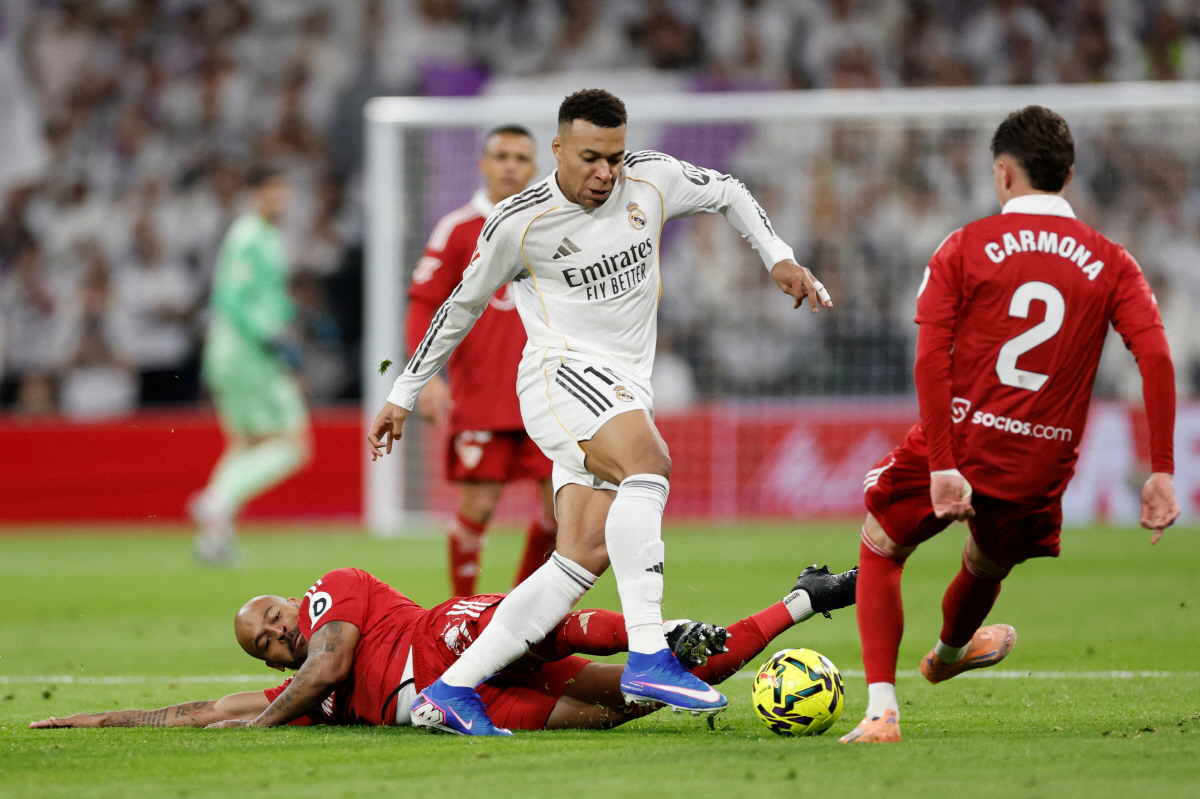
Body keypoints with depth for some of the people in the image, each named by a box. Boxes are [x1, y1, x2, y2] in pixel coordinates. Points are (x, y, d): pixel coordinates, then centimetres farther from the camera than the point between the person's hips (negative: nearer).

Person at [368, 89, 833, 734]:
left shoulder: (652, 181, 6)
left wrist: (780, 259, 13)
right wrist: (403, 395, 16)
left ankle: (451, 689, -5)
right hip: (562, 373, -6)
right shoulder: (518, 224, -4)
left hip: (624, 393, 6)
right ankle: (647, 659, -42)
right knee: (648, 465, -34)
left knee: (586, 556, -8)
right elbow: (461, 306, 10)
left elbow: (726, 193, 25)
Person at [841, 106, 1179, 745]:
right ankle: (947, 653, 61)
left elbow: (930, 360, -11)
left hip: (955, 447, -3)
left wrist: (942, 465, -14)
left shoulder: (965, 248, -1)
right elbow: (1156, 358, -7)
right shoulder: (1110, 263, 4)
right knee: (986, 564, 31)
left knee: (880, 550, 18)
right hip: (1041, 469, 3)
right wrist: (1162, 471, -6)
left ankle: (882, 710, 2)